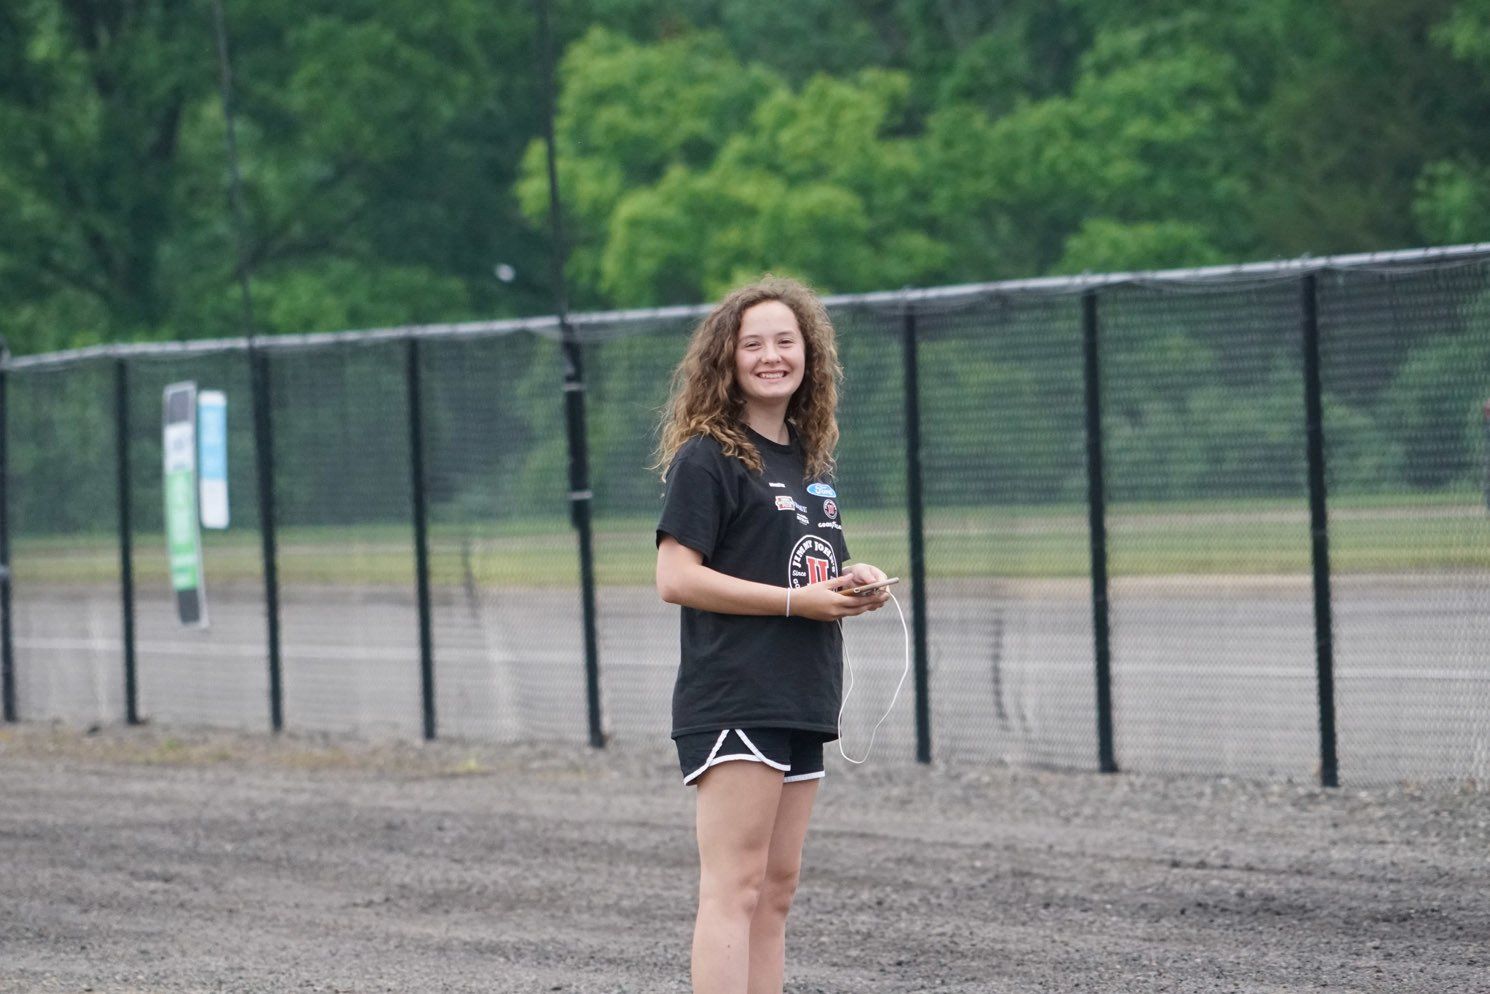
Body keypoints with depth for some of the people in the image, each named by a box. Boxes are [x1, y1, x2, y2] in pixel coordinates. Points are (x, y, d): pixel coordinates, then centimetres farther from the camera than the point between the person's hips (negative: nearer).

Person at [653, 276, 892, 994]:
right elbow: (676, 578, -15)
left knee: (776, 890, 9)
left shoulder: (810, 460, 17)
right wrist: (796, 600, -16)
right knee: (734, 888, -13)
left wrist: (854, 582, 6)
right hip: (731, 705, -8)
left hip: (799, 704, 8)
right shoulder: (707, 458, -7)